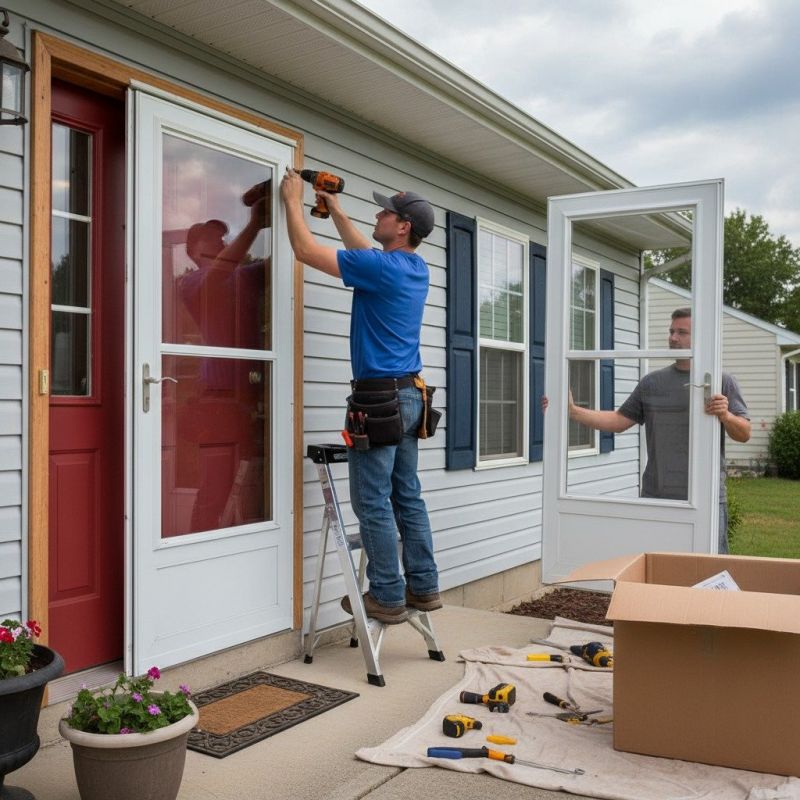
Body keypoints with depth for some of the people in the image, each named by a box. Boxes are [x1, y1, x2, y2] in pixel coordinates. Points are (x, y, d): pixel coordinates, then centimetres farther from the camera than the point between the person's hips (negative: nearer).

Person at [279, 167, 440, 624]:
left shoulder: (381, 268, -15)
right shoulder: (417, 269, 11)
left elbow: (306, 251, -9)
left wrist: (293, 200, 5)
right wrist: (335, 209, 33)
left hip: (380, 397, -9)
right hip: (411, 395, 9)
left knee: (373, 502, -2)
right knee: (408, 497, 13)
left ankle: (388, 598, 4)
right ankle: (424, 587, 19)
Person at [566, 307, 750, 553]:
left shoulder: (723, 381, 3)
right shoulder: (651, 382, 10)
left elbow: (744, 434, -1)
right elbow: (619, 420, 8)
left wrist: (726, 416, -23)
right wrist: (573, 411, -3)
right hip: (655, 496, 2)